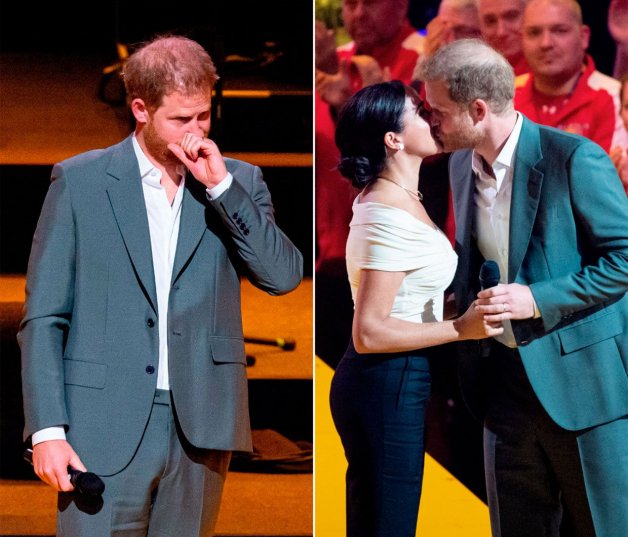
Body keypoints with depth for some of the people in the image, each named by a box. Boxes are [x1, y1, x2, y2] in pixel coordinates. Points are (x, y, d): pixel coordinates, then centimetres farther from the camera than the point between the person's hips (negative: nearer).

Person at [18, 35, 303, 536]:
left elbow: (284, 275, -5)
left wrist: (220, 185, -9)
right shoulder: (80, 181, 2)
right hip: (106, 431, -2)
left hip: (200, 431, 2)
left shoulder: (237, 182, 10)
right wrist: (47, 430, -7)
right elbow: (43, 319, 1)